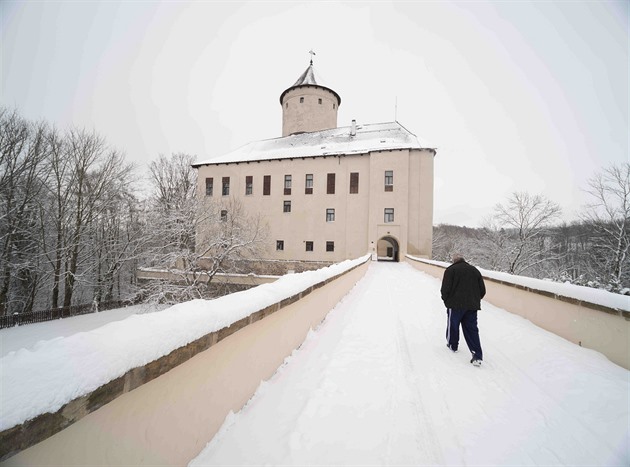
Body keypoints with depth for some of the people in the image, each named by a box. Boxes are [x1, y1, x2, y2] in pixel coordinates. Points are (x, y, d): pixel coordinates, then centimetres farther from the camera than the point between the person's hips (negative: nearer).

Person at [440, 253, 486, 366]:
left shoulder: (451, 270, -6)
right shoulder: (475, 270, 10)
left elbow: (445, 289, -12)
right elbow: (482, 290, 12)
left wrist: (446, 299, 5)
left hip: (455, 305, -4)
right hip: (472, 306, 4)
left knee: (453, 325, 16)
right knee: (472, 329, 8)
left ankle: (452, 345, 34)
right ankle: (477, 356, 1)